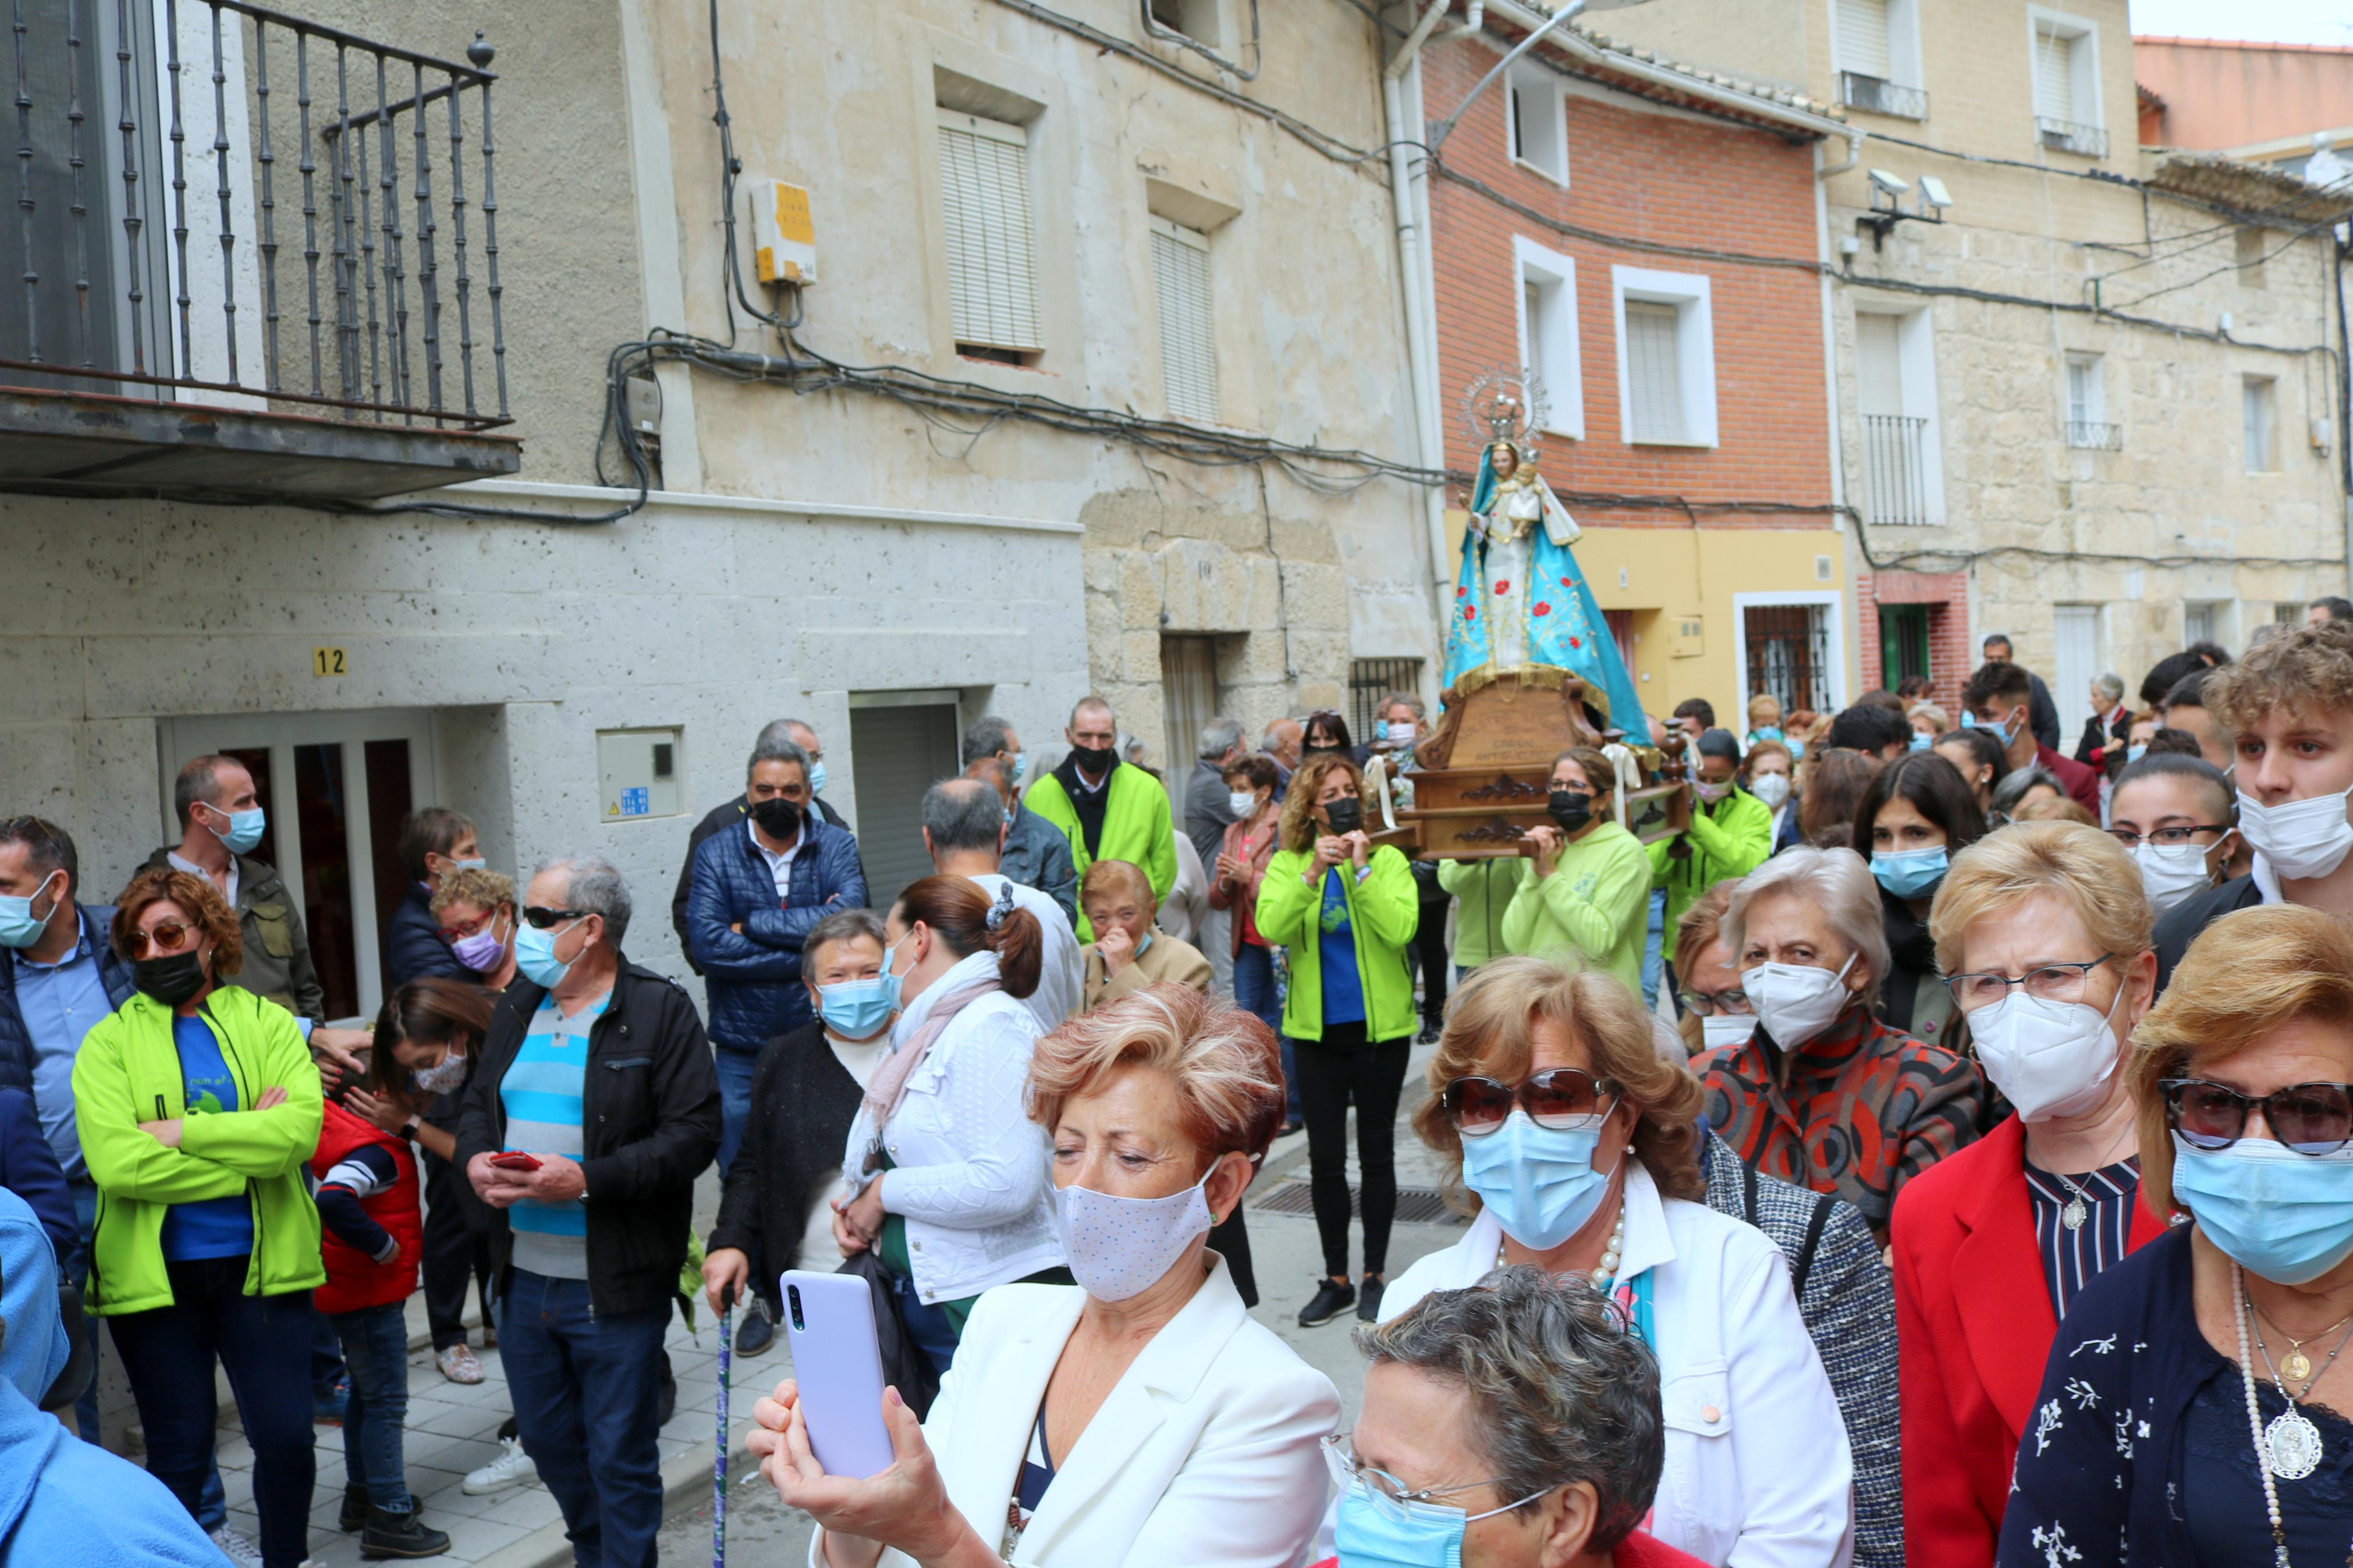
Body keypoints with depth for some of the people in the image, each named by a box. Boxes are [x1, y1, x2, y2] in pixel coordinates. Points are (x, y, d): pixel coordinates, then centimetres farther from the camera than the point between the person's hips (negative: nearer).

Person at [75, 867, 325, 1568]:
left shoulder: (268, 1022, 2)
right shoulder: (110, 1040, 0)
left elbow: (301, 1126, -15)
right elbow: (115, 1161, -15)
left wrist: (181, 1131, -18)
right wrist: (246, 1145, -15)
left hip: (260, 1265, 1)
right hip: (154, 1272, -1)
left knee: (286, 1437, 3)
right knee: (179, 1451, 9)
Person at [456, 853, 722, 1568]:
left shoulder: (661, 1011, -10)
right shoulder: (518, 1004, 11)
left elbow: (693, 1133, -16)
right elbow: (478, 1102, 18)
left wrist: (586, 1180, -23)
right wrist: (475, 1158, -5)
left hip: (615, 1283, -7)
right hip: (524, 1274, 7)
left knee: (620, 1454, 4)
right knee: (545, 1435, 20)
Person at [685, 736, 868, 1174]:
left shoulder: (837, 847, 3)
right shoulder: (716, 853, 1)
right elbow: (706, 945, -14)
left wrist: (752, 925, -12)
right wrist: (810, 950, -15)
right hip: (742, 1054, 0)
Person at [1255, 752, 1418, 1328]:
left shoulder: (1387, 860, -5)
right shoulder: (1287, 865, 0)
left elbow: (1400, 929, -21)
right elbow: (1270, 928, -17)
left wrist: (1361, 870, -23)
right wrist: (1312, 875, -25)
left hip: (1379, 1025, -2)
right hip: (1316, 1027, 2)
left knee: (1376, 1152, 9)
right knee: (1325, 1157, 8)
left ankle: (1375, 1275, 22)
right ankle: (1335, 1279, 21)